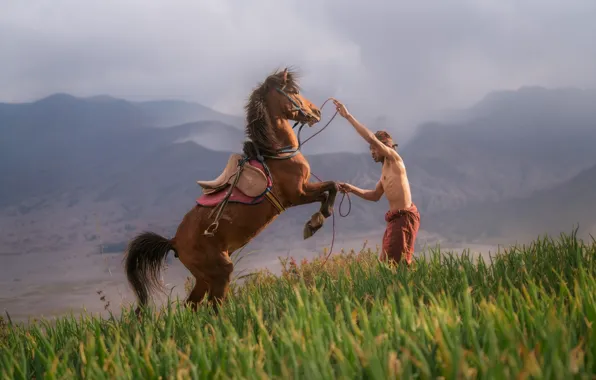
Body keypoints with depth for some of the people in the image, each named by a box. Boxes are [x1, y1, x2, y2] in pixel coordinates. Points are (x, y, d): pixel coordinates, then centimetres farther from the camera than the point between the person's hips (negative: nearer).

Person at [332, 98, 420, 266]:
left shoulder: (394, 159, -6)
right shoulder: (386, 169, 20)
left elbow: (371, 138, -18)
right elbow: (375, 196, 27)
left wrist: (348, 116, -15)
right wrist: (352, 189, 15)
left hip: (404, 218, -10)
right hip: (395, 219, 10)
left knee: (396, 263, -12)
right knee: (385, 262, 11)